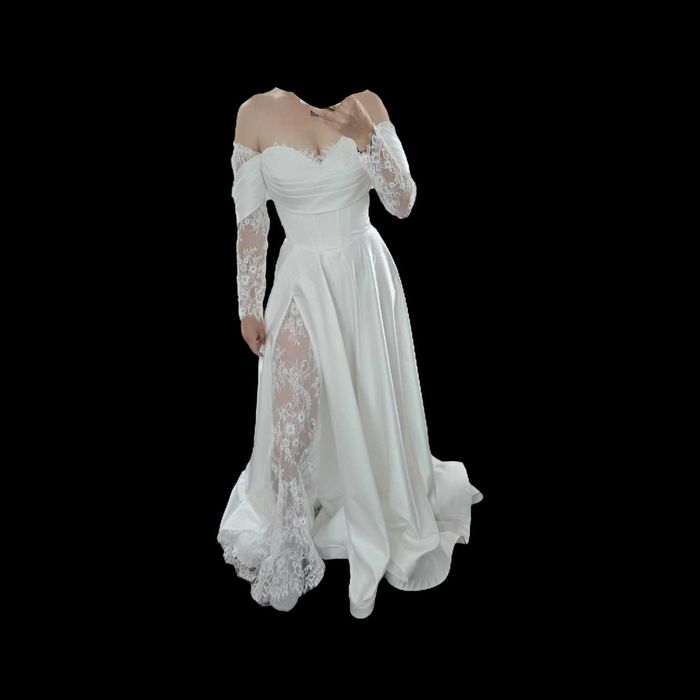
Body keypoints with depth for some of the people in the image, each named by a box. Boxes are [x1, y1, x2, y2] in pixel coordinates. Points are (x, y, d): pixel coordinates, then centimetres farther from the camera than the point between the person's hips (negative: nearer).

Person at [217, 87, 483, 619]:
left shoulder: (366, 104, -4)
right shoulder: (257, 114, -7)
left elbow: (403, 203, -6)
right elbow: (251, 222, -3)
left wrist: (366, 136, -19)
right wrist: (249, 308, -2)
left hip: (366, 275, 2)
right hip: (303, 280, -1)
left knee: (376, 403, 12)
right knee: (292, 417, 0)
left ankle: (389, 506, 38)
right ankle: (287, 543, 23)